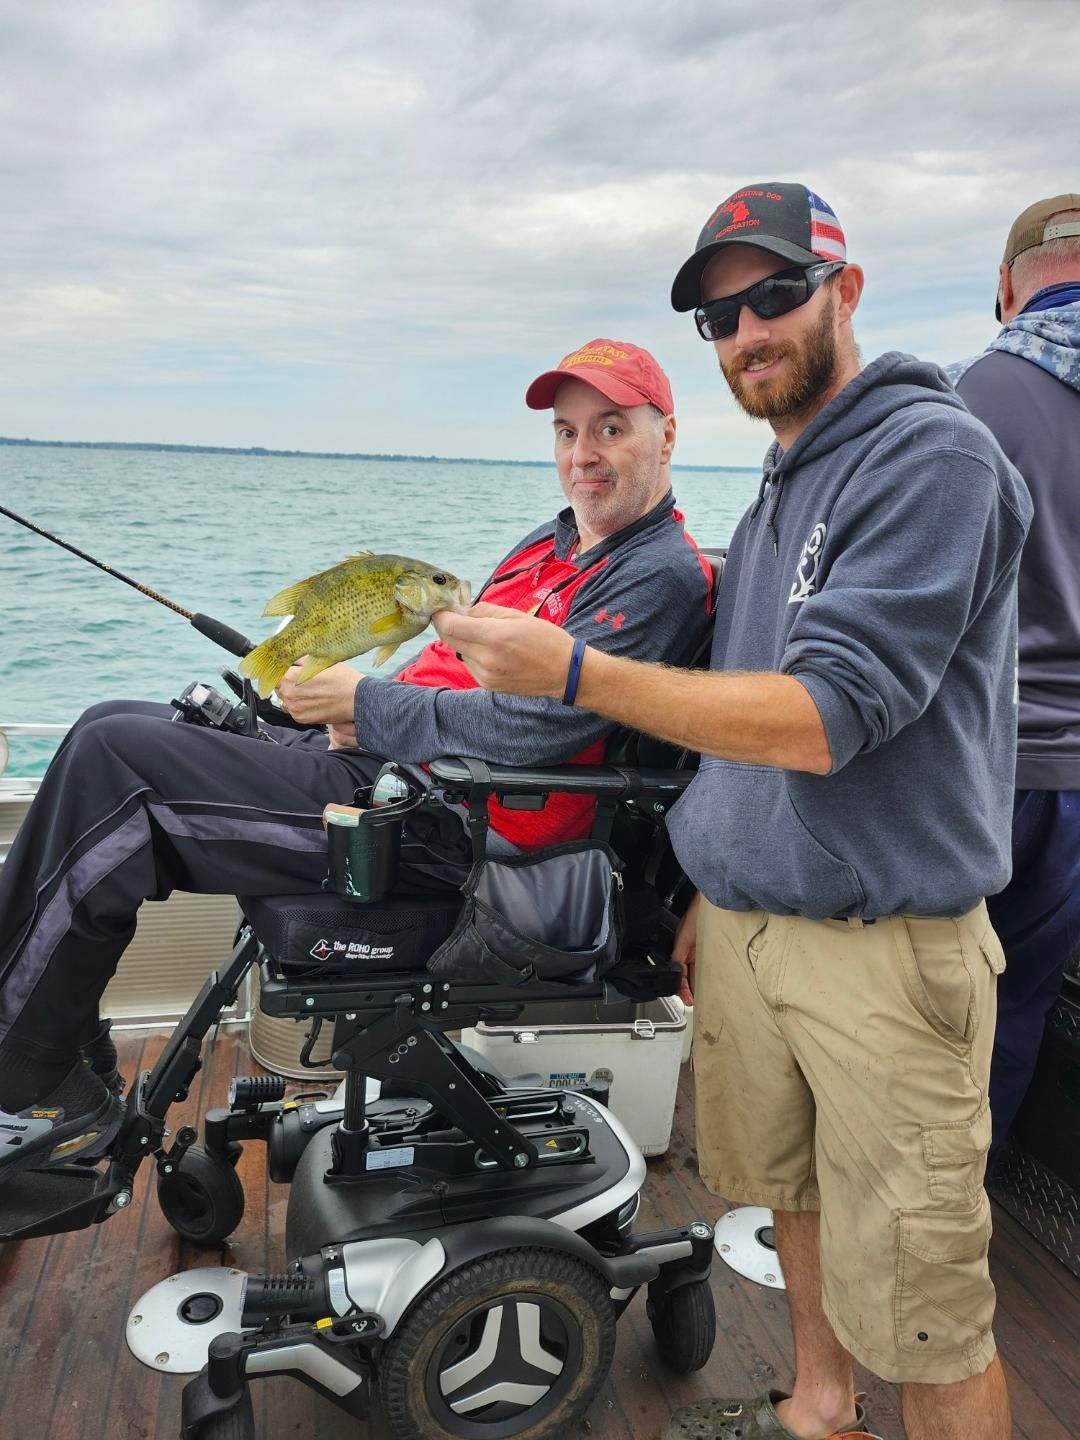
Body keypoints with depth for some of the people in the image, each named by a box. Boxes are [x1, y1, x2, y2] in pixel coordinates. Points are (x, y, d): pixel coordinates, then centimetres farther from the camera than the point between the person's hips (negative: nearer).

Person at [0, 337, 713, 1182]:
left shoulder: (663, 578, -11)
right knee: (116, 729, 10)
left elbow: (520, 727, -22)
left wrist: (362, 700, -10)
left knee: (112, 765, -15)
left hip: (434, 825, -10)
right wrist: (367, 716, 2)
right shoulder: (556, 541, 19)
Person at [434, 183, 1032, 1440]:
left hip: (880, 944, -8)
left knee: (923, 1315, 2)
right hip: (742, 925, 8)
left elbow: (824, 718, -22)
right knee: (789, 1189, 22)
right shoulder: (774, 493, 15)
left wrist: (573, 672, -24)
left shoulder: (932, 456, -13)